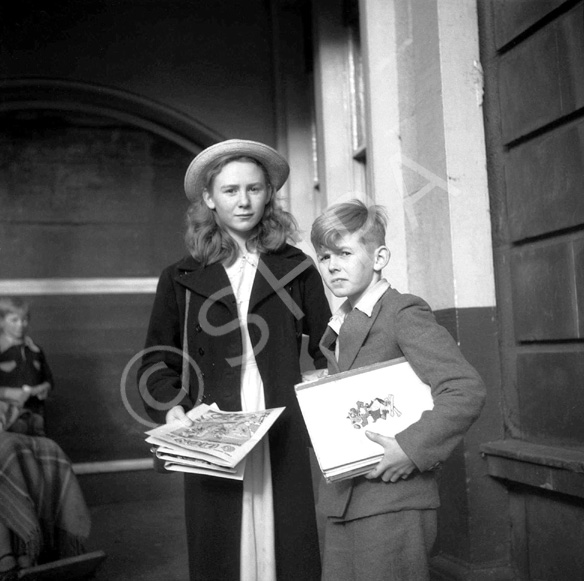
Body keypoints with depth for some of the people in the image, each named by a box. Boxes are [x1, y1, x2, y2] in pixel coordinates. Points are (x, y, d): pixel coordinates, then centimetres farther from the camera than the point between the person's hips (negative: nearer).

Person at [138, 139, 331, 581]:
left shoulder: (296, 269, 8)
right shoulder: (182, 279, 9)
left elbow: (327, 350, 9)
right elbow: (158, 364, 12)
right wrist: (171, 406, -5)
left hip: (287, 441, 0)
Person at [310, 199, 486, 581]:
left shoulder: (404, 314, -10)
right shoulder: (339, 328, 16)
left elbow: (468, 391, -20)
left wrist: (413, 449, -23)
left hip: (392, 501, -8)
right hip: (342, 504, 8)